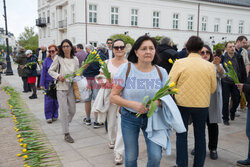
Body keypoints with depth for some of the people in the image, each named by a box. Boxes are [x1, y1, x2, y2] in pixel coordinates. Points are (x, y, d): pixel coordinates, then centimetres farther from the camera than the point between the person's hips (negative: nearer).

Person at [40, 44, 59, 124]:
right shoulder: (47, 60, 1)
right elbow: (43, 72, 0)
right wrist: (42, 84, -4)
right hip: (48, 82, -1)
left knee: (56, 100, 9)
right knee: (48, 100, -2)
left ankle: (54, 115, 23)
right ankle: (48, 116, 8)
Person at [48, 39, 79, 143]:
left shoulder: (75, 59, 5)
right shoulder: (58, 58, -4)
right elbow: (50, 71, 3)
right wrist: (58, 76, -13)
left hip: (71, 87, 4)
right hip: (61, 88, -3)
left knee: (72, 111, 10)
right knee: (64, 111, -4)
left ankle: (65, 125, 37)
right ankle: (66, 134, 6)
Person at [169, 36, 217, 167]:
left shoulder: (179, 63, -12)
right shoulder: (209, 65, -5)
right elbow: (213, 88, 3)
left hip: (182, 103, -1)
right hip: (202, 104, 2)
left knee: (181, 135, 11)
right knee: (200, 136, 16)